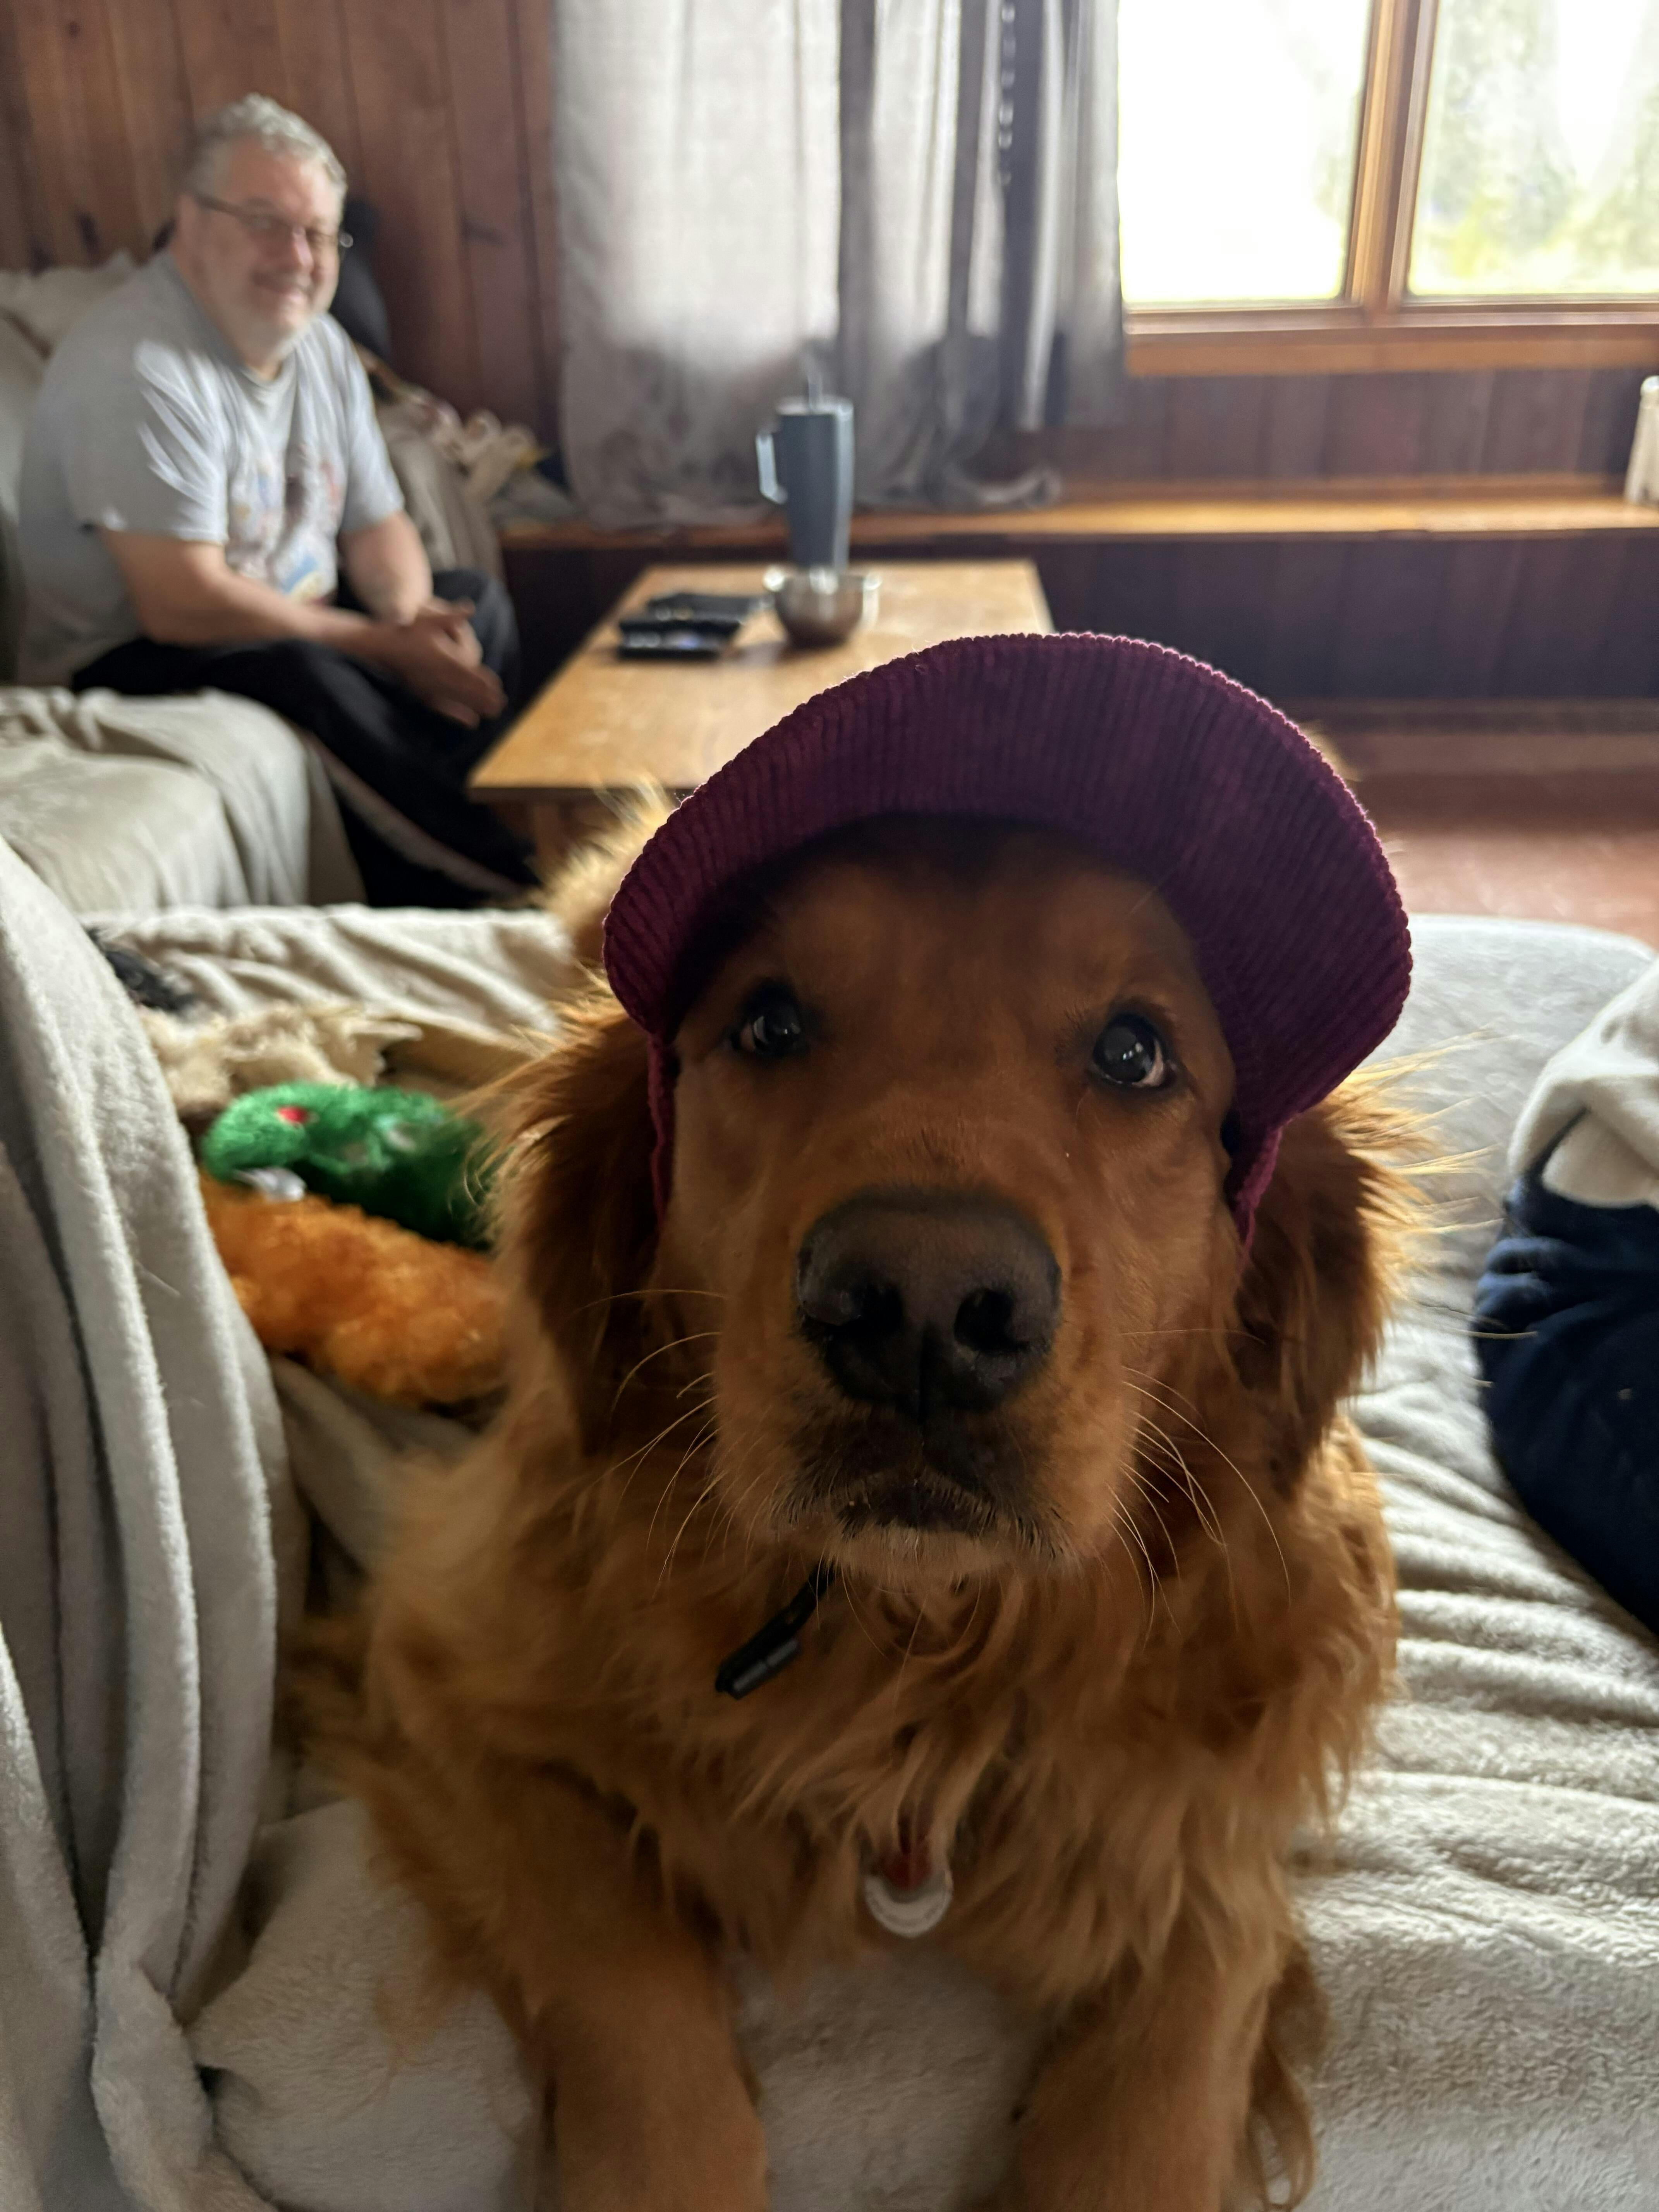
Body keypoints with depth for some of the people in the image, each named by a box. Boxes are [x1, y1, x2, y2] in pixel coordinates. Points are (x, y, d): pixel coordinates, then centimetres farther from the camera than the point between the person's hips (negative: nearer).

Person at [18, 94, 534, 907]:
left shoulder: (322, 344, 6)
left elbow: (376, 525, 8)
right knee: (306, 679, -36)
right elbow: (181, 605, -27)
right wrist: (386, 646, -24)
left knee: (476, 602, -4)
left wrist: (413, 614, -16)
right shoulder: (137, 367, -21)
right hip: (127, 665, -8)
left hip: (295, 624, 9)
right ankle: (514, 892, -22)